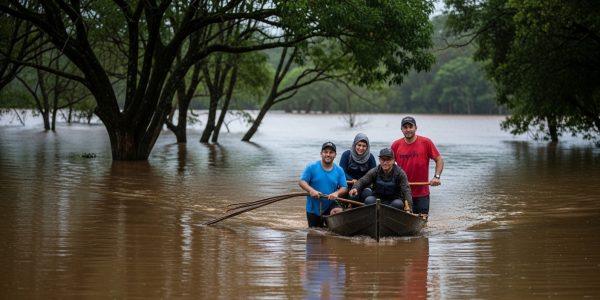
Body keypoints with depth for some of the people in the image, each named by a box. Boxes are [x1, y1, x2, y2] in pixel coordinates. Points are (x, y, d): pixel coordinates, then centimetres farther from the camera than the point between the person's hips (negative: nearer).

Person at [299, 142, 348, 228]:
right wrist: (311, 190, -29)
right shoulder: (312, 167, -5)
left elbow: (344, 188, -2)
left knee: (338, 211, -34)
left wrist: (336, 193, -25)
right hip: (313, 208, 0)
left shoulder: (339, 171, 1)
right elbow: (302, 182, -9)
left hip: (330, 204, 0)